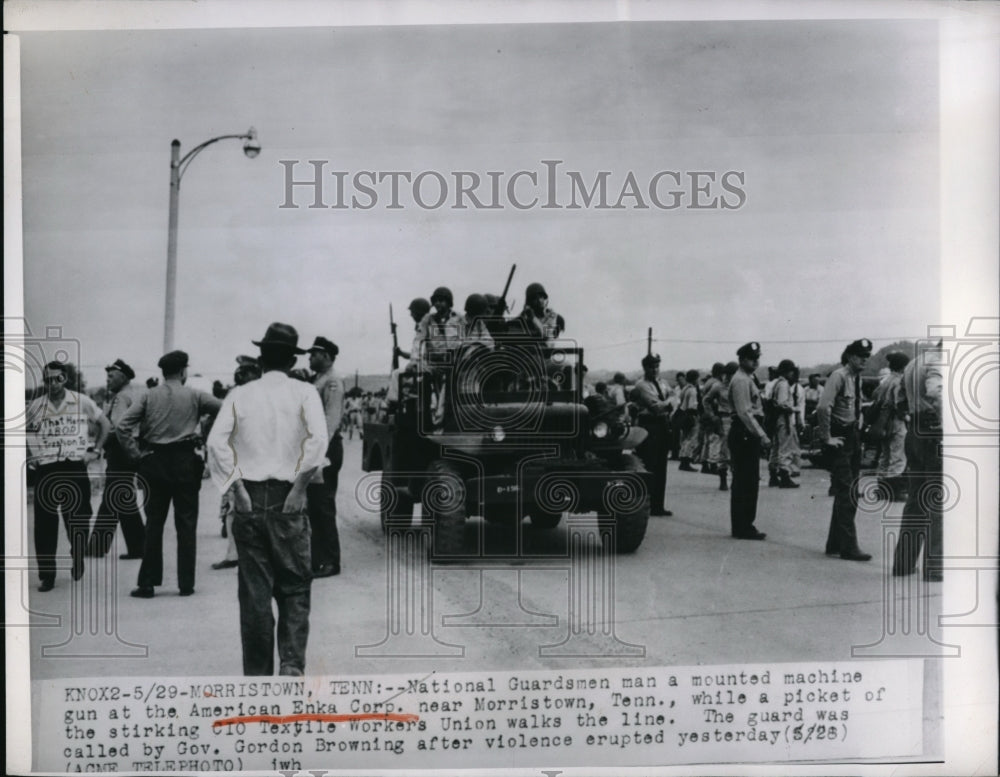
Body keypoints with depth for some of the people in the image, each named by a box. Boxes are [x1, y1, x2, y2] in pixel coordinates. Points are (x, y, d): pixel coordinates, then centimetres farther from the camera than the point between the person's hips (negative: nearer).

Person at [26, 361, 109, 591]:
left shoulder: (82, 402, 1)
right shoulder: (35, 406, 5)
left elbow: (105, 424, 12)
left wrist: (94, 451, 6)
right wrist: (29, 458, 8)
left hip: (75, 467, -1)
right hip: (45, 470, 1)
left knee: (78, 520, 4)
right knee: (44, 524, -1)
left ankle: (77, 562, 29)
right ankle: (46, 575, 6)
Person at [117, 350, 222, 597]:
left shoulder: (148, 397, 3)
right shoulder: (194, 396, -1)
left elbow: (122, 426, -5)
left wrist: (135, 454, 0)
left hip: (154, 463, 2)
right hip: (185, 463, -2)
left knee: (154, 523, 9)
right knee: (186, 524, 5)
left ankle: (147, 583, 10)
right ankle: (186, 583, 7)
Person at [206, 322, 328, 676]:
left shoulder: (239, 395, 5)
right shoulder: (304, 393, 0)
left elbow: (217, 441, -7)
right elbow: (317, 438, -15)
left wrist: (238, 487, -5)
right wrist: (300, 486, -9)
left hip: (249, 499, 2)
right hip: (288, 500, -1)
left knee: (254, 591, 8)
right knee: (294, 587, 8)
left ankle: (258, 674, 14)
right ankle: (292, 664, -5)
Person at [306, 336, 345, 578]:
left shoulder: (332, 382, -11)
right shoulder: (319, 381, 18)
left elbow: (331, 420, -20)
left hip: (326, 449, -10)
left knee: (323, 506, -6)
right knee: (315, 506, 13)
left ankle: (330, 562, 1)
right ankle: (319, 559, 21)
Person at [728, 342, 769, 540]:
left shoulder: (748, 379, 20)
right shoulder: (740, 381, -13)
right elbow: (745, 412, -20)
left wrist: (759, 433, 15)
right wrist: (760, 434, -22)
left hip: (748, 434, 11)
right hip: (744, 434, -11)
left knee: (748, 481, 12)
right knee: (745, 482, -7)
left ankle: (743, 526, 18)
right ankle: (743, 528, -3)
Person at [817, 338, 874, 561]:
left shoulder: (857, 378, 11)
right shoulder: (839, 376, -15)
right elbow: (823, 407, -26)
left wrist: (857, 430, 15)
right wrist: (827, 438, -22)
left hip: (853, 436, 9)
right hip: (839, 438, -9)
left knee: (850, 493, 12)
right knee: (845, 493, -9)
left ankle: (835, 544, 22)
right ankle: (848, 547, -6)